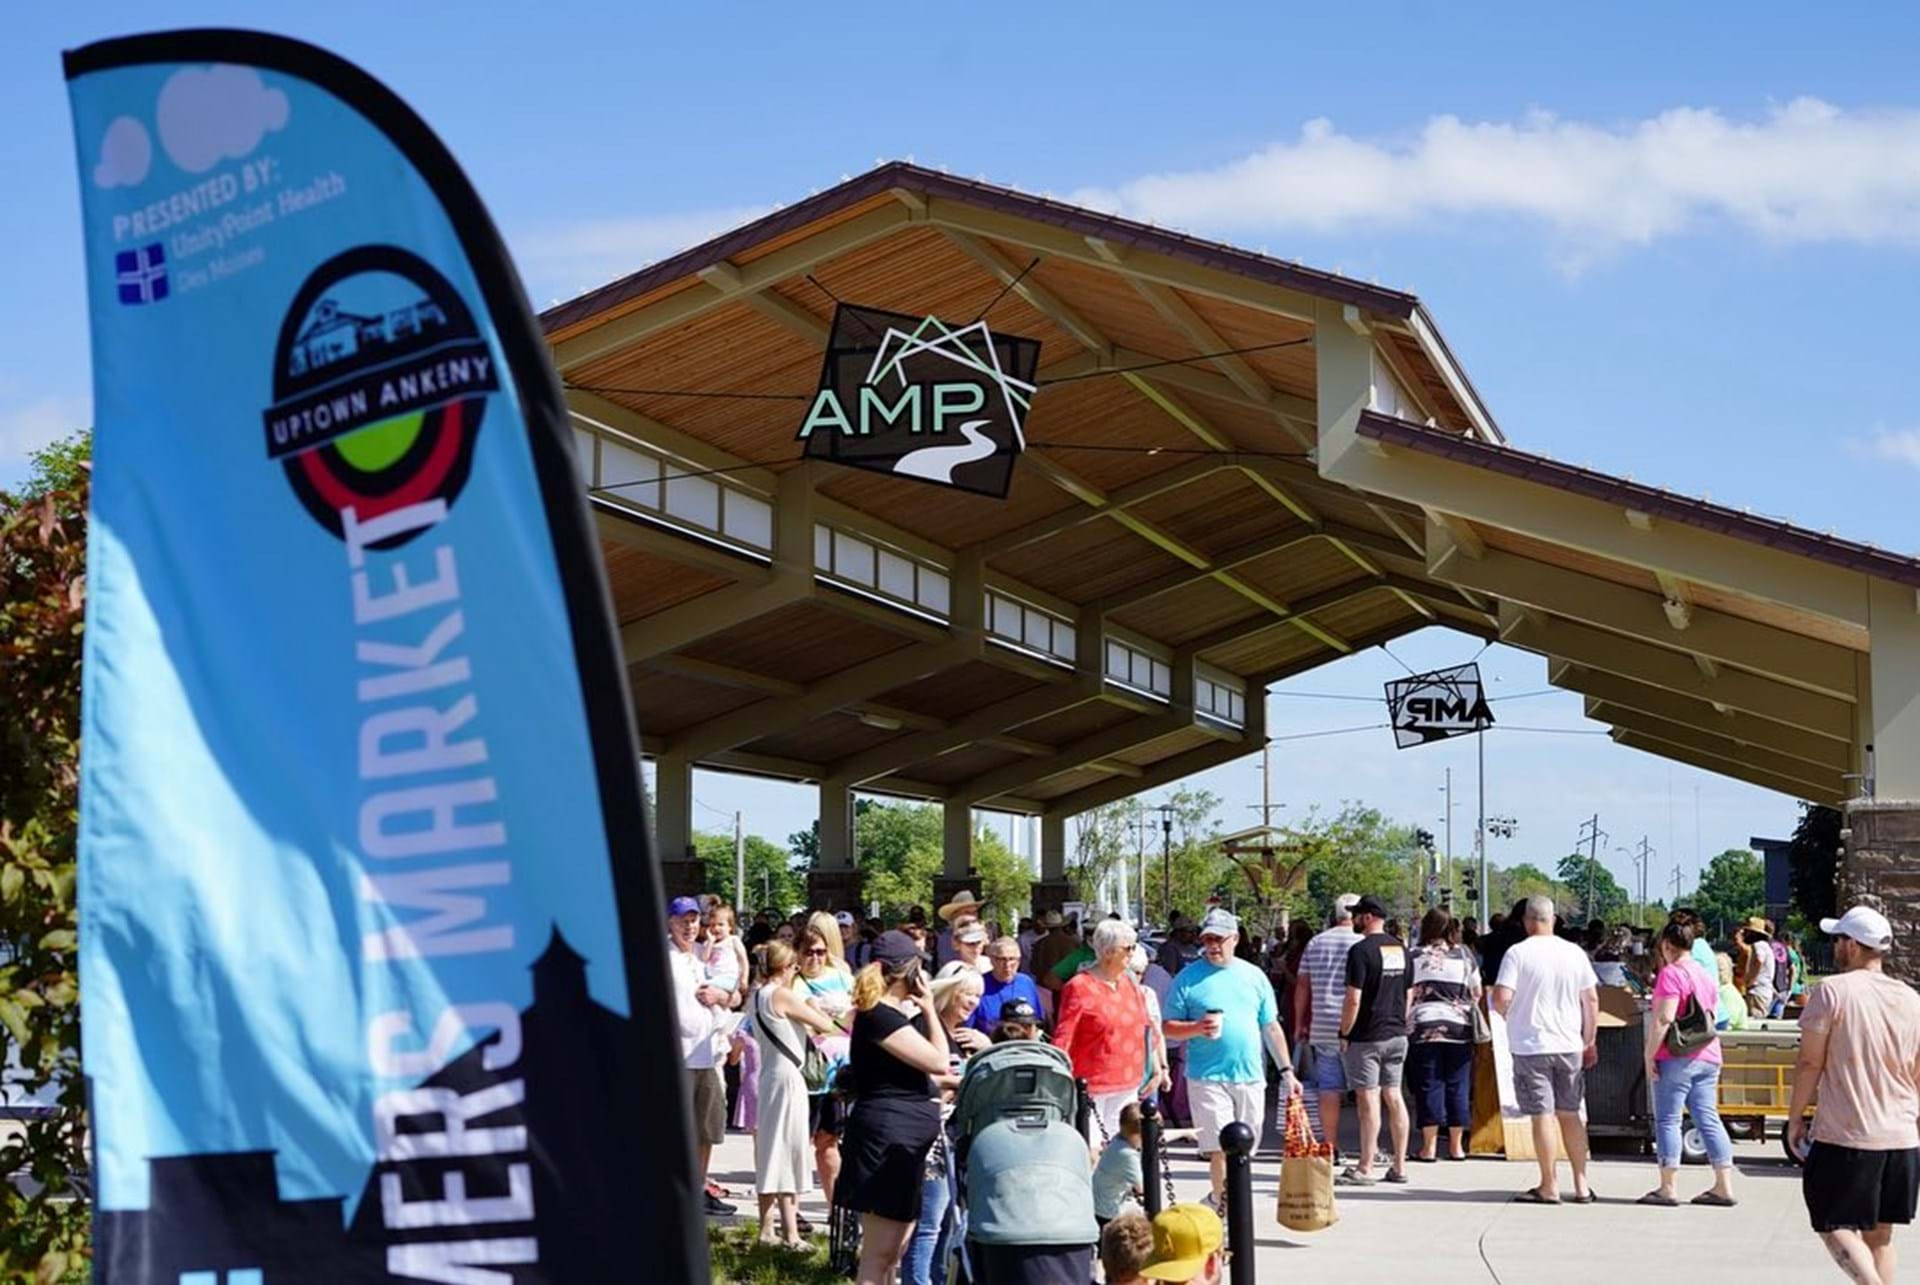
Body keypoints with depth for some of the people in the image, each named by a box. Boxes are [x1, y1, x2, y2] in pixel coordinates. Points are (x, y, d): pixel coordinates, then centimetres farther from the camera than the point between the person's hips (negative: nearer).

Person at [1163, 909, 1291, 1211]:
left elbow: (1271, 1027, 15)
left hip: (1250, 1076, 4)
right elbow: (1169, 1028, 1)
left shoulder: (1254, 976, 11)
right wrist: (1198, 1028, -18)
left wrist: (1286, 1070, 11)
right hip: (1207, 1076, -4)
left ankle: (1222, 1199, 24)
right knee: (1220, 1149, -8)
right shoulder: (1188, 978, 1)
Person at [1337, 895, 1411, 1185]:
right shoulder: (1401, 949, 10)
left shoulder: (1361, 950, -15)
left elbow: (1353, 999, -18)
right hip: (1397, 1035, 7)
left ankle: (1365, 1169, -2)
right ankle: (1399, 1166, 14)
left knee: (1368, 1099, -5)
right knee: (1394, 1096, 11)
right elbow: (1408, 995, 16)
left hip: (1367, 1038, -7)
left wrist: (1344, 1033, -9)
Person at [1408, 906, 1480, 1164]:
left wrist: (1402, 1024, 6)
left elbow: (1407, 994, -1)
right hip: (1460, 1027, 2)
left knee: (1429, 1085, 1)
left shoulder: (1415, 957, 1)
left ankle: (1429, 1146, 1)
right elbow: (1477, 994, 12)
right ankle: (1456, 1145, 11)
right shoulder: (1465, 955, 8)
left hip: (1425, 1027, -2)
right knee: (1457, 1085, 7)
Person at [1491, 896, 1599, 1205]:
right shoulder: (1575, 953, 3)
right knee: (1570, 1114, 13)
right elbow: (1592, 1000, 7)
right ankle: (1581, 1185, 15)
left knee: (1542, 1115, 0)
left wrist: (1509, 1016, 5)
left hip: (1531, 1046, -4)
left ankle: (1549, 1187, 3)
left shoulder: (1517, 953, -9)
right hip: (1569, 1046, 4)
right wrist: (1589, 1041, 16)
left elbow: (1501, 998, -17)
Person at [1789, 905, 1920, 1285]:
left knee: (1834, 1227, 1)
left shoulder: (1833, 991, -9)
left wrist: (1795, 1118, 1)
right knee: (1879, 1234, 13)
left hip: (1845, 1136, -5)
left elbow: (1810, 1063, -9)